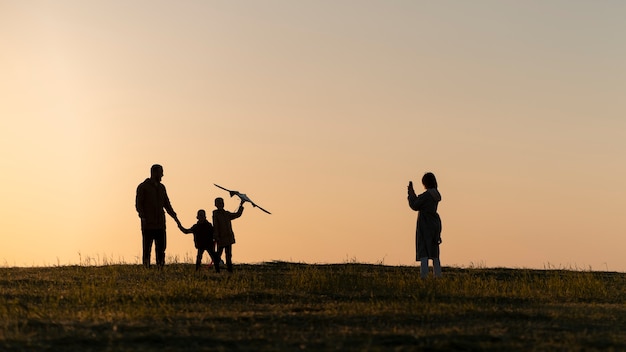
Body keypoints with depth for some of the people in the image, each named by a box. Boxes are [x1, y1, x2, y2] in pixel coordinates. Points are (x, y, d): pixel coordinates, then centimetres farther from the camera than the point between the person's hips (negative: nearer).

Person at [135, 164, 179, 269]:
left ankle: (160, 268, 4)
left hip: (160, 224, 5)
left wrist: (174, 216, 7)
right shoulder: (143, 187, 0)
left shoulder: (161, 187, 17)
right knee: (147, 248, -3)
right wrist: (143, 217, -20)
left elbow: (166, 204, 21)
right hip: (148, 225, -5)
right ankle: (146, 268, -1)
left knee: (161, 248, 1)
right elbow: (138, 204, -4)